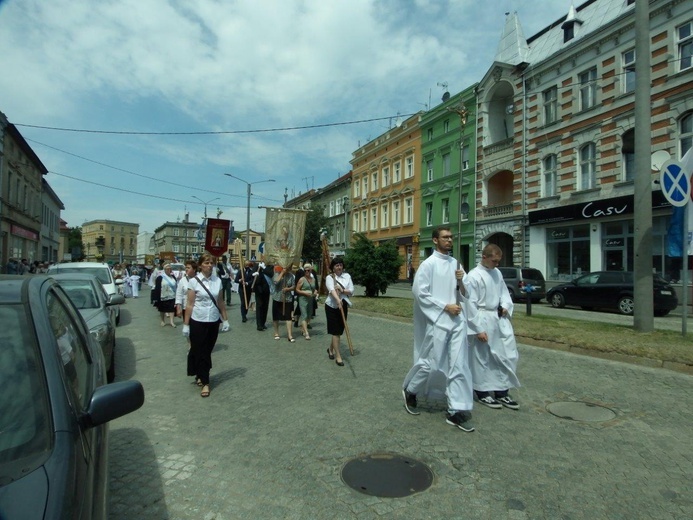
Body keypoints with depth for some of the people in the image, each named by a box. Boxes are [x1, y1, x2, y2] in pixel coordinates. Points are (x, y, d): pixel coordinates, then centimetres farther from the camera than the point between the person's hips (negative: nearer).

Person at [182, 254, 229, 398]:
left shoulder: (218, 281, 2)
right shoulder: (194, 281, -7)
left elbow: (221, 303, 7)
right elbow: (190, 304, -6)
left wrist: (225, 320, 5)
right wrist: (186, 324, -6)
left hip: (213, 321, 3)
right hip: (198, 321, -3)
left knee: (207, 351, 12)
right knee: (200, 351, 4)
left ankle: (200, 375, 34)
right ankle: (205, 382, 14)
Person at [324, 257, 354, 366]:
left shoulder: (347, 276, 4)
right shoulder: (329, 277, -7)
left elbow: (351, 291, -1)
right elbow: (331, 290, -26)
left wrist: (342, 290, -20)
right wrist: (338, 300, -44)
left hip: (343, 306, 4)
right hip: (332, 306, -4)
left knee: (339, 331, 12)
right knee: (336, 331, -4)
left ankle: (331, 349, 36)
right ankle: (338, 356, 3)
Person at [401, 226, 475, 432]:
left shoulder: (455, 263, 11)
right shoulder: (428, 264, -7)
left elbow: (464, 293, 16)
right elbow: (420, 293, -12)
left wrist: (461, 281, -5)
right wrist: (445, 306, -15)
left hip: (457, 321, 6)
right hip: (437, 321, -6)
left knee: (459, 365, 4)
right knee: (431, 363, 3)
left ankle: (456, 411, 12)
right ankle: (410, 390, 29)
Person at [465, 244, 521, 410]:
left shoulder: (497, 273, 7)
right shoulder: (473, 276, -16)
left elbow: (504, 292, 20)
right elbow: (470, 305, -17)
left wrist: (506, 306, -1)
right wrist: (478, 329, -17)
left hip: (500, 319, 8)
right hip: (482, 320, -8)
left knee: (508, 355, 11)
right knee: (482, 358, 6)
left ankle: (501, 393, 26)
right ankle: (482, 393, 23)